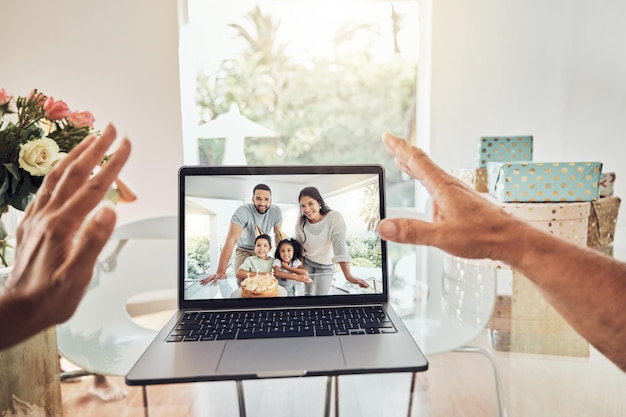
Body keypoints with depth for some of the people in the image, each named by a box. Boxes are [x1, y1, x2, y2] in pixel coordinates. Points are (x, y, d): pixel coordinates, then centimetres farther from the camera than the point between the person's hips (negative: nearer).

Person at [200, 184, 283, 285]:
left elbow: (278, 234, -3)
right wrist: (221, 272, -44)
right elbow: (232, 239, -38)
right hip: (244, 251, -3)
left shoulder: (276, 211, -19)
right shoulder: (243, 211, -31)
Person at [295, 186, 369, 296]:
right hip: (306, 262, 3)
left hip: (325, 266, -3)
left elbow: (340, 247, -33)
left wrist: (348, 276, -40)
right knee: (308, 293, 13)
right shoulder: (301, 222, -14)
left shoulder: (334, 217, -27)